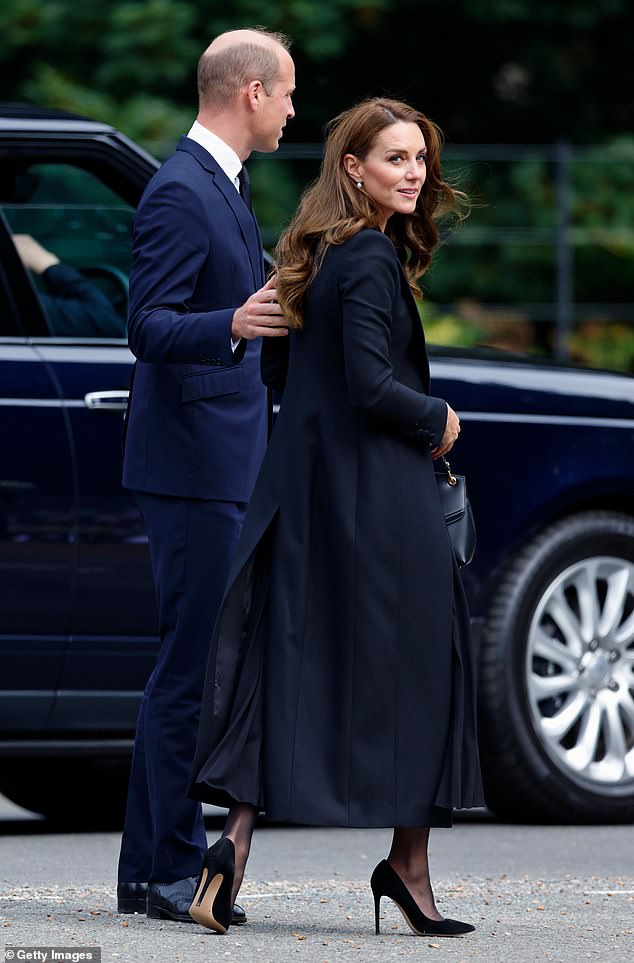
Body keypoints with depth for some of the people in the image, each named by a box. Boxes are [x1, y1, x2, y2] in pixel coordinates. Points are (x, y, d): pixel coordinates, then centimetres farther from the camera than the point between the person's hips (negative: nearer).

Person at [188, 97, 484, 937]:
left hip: (302, 485, 8)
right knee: (414, 667, 4)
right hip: (373, 495, -8)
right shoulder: (372, 261, -15)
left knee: (283, 663, 4)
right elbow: (372, 386, -22)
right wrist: (438, 422, -4)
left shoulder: (313, 254, 13)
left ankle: (237, 835, -11)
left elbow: (276, 371, 20)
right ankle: (409, 863, 11)